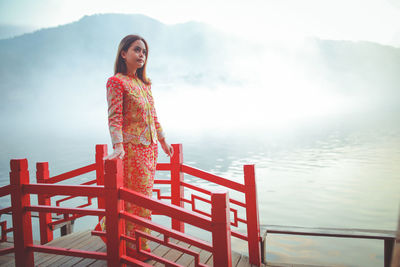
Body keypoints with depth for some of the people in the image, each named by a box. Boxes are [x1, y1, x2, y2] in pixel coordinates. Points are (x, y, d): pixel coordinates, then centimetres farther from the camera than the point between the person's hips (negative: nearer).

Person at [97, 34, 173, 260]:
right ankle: (137, 245, 16)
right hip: (132, 147, -8)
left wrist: (163, 140, 22)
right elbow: (115, 118, -15)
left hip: (150, 147, 8)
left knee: (144, 194, 13)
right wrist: (118, 146, -27)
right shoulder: (116, 82, -7)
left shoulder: (144, 83, 15)